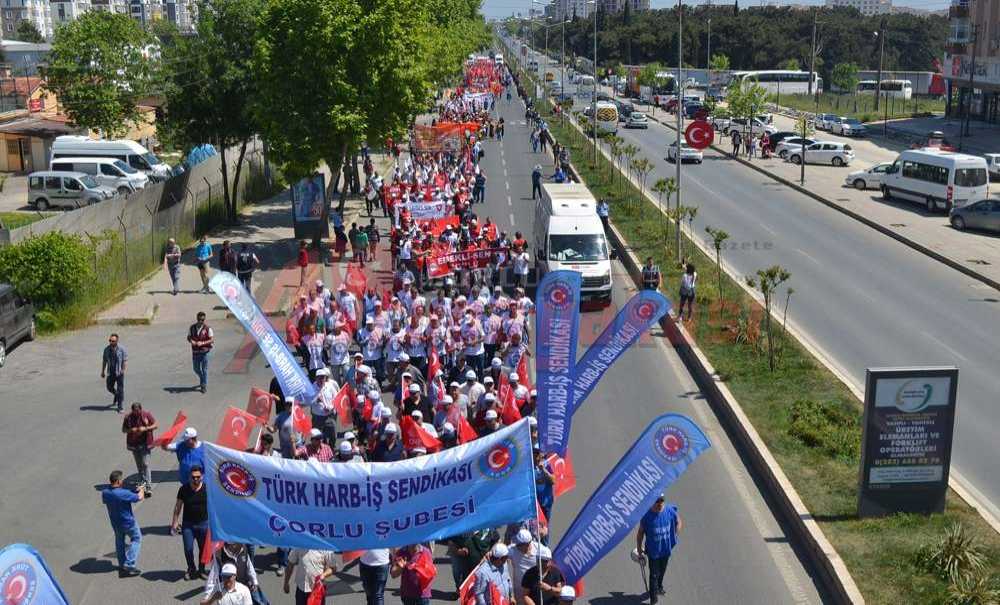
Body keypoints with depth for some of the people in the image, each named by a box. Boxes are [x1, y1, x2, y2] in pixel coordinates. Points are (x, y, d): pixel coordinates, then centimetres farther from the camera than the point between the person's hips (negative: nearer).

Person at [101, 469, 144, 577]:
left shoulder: (105, 493, -13)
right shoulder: (124, 493, -32)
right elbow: (139, 498, -19)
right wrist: (141, 490, 4)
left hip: (115, 523, 6)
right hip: (128, 523, -6)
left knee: (119, 542, 24)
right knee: (136, 539, 14)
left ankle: (122, 565, 35)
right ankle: (129, 564, 6)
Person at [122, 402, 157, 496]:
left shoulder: (147, 415, -8)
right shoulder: (128, 417, -4)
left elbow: (155, 425, -2)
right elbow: (123, 430, 4)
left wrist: (145, 428, -18)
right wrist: (131, 430, -18)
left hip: (145, 444, -3)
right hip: (134, 444, 3)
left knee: (145, 464, -10)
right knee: (139, 465, 15)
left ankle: (149, 487, -12)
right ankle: (143, 481, 32)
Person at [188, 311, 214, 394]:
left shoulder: (207, 328, -9)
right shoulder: (192, 327, 3)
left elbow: (212, 340, -10)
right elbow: (189, 337, 11)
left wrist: (202, 343, -22)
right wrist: (191, 341, -13)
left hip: (204, 351, -4)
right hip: (195, 352, 4)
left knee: (204, 369, 0)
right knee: (196, 369, 14)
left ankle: (204, 386, 9)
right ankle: (202, 380, 41)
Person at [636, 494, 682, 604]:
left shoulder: (670, 511, -15)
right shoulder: (647, 515, -21)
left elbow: (679, 523, 4)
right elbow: (640, 532, -9)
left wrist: (673, 537, 0)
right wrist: (639, 549, -3)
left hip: (666, 549, 3)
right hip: (653, 550, -3)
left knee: (662, 571, 25)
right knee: (654, 574, 2)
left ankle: (659, 587, 52)